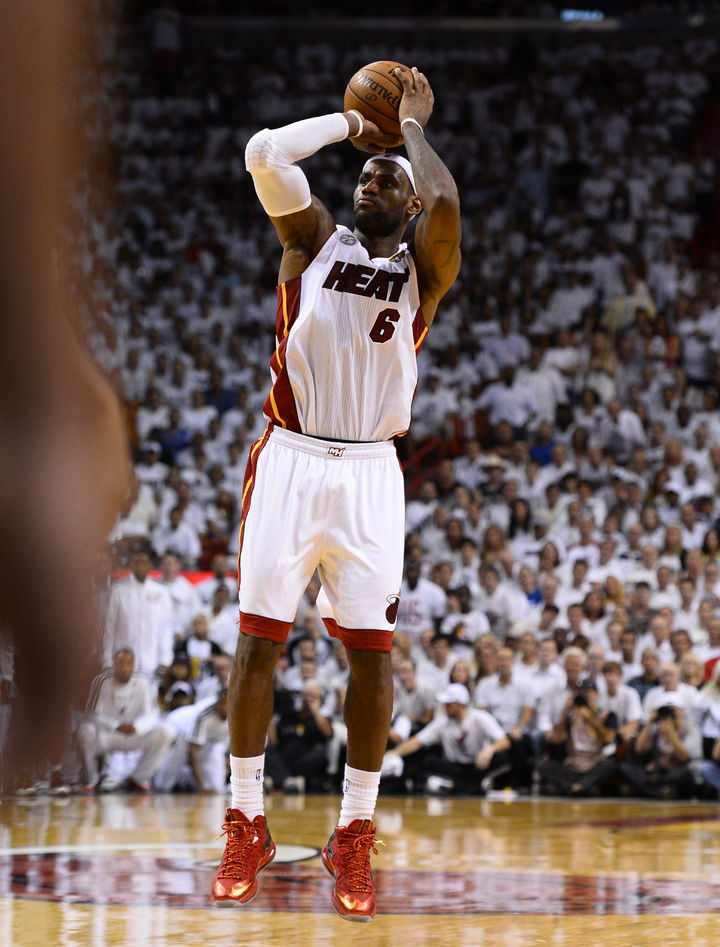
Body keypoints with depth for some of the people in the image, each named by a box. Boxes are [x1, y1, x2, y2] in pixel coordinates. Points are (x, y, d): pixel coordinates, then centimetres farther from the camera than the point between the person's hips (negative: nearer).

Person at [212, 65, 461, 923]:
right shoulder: (313, 239, 6)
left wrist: (413, 126, -3)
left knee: (371, 652, -1)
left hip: (369, 473, 0)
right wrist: (351, 123, 2)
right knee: (258, 642, -1)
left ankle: (353, 837, 9)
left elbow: (444, 201, -18)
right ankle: (246, 828, 9)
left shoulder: (424, 268, 4)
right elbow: (264, 152, -9)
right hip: (290, 460, 0)